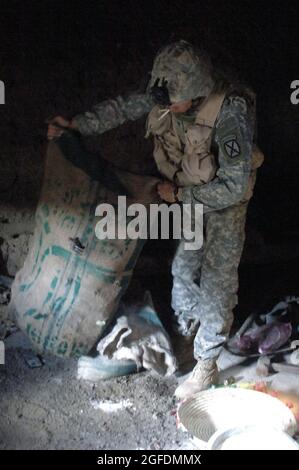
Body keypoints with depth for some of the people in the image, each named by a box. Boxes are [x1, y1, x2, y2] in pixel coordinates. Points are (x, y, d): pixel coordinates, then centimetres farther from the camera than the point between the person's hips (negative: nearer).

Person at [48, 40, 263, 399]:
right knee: (183, 268, 18)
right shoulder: (166, 94, -18)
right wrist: (77, 125, -6)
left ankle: (206, 366, 17)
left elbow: (234, 187, -31)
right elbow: (124, 107, 0)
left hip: (225, 203, -6)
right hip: (188, 198, 6)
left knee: (217, 283, 2)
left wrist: (179, 194, -23)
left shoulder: (231, 114, -36)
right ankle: (184, 330, 44)